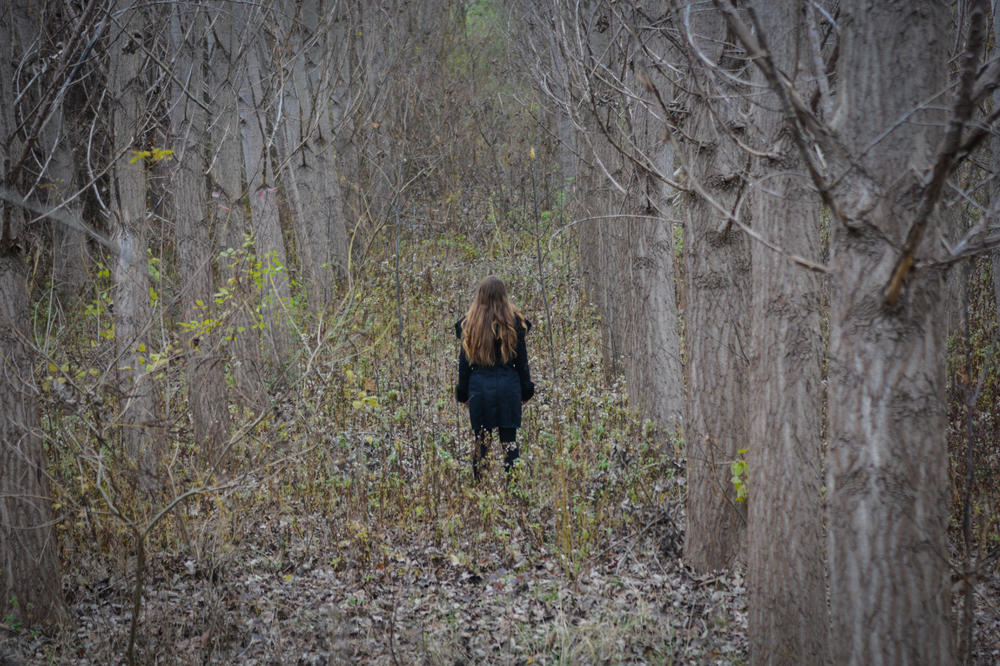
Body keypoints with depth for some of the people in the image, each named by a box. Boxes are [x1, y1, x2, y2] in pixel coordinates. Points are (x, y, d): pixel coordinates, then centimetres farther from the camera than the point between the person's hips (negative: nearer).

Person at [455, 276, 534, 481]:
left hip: (479, 387, 0)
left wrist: (463, 393, 10)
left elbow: (464, 360, 4)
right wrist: (526, 390, 9)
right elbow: (522, 358, 2)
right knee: (509, 440, 5)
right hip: (508, 387, 0)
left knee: (479, 441, 7)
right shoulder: (514, 322, -2)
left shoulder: (470, 323, 0)